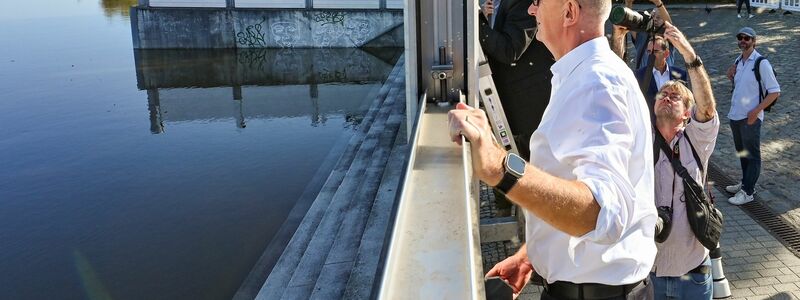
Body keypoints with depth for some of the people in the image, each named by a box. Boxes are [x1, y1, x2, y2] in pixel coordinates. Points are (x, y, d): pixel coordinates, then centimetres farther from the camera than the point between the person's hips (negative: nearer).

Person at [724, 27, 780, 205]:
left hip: (750, 117, -8)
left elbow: (775, 91, -13)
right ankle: (746, 183, 32)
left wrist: (756, 111, -20)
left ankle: (748, 192, 7)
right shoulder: (738, 61, 9)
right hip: (735, 115, 8)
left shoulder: (761, 63, -13)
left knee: (751, 155, 2)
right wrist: (731, 76, 1)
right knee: (741, 153, 18)